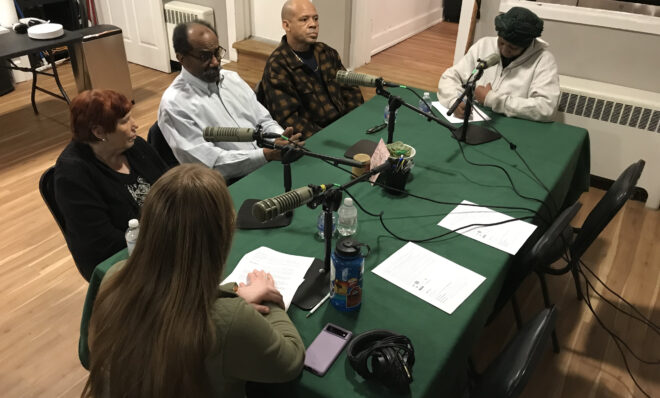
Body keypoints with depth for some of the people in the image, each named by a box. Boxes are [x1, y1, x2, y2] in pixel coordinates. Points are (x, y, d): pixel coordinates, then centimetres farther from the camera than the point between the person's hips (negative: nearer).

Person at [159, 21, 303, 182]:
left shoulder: (232, 78, 12)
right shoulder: (174, 104, -9)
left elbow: (264, 120, 16)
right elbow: (209, 163, -15)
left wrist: (282, 140, -7)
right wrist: (267, 154, -22)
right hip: (233, 186, -7)